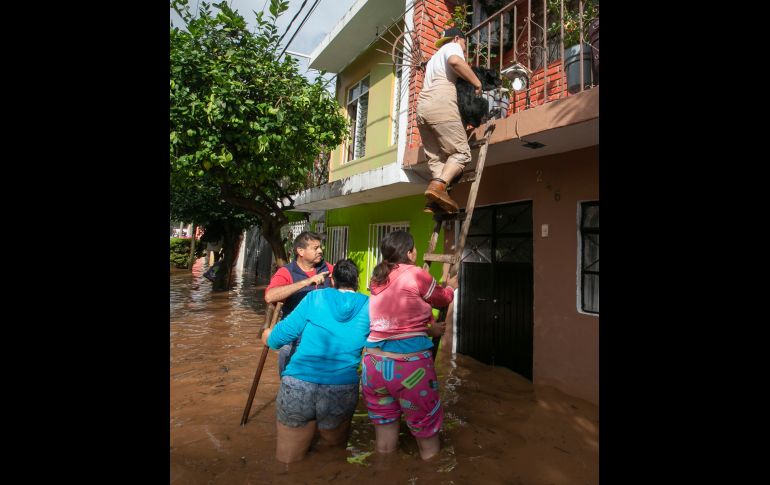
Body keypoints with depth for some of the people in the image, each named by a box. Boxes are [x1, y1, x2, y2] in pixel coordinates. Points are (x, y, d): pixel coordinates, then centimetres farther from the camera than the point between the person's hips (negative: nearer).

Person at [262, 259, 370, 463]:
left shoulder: (315, 298, 3)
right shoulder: (368, 306, 4)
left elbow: (281, 334, 5)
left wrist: (268, 337, 27)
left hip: (297, 387, 0)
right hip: (341, 393, 1)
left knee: (289, 460, 19)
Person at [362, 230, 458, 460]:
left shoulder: (378, 280, 12)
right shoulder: (416, 274, -5)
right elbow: (442, 298, 13)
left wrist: (428, 329, 30)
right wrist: (450, 286, 34)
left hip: (373, 364, 6)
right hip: (408, 365, -6)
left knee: (384, 433, 20)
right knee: (427, 433, 14)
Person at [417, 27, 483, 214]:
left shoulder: (434, 58, 39)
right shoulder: (452, 47, 13)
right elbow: (455, 61, -11)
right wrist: (476, 82, -4)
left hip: (422, 107, 8)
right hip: (441, 105, -8)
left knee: (437, 158, 1)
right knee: (461, 152, -9)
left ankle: (435, 202, -15)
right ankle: (438, 186, -31)